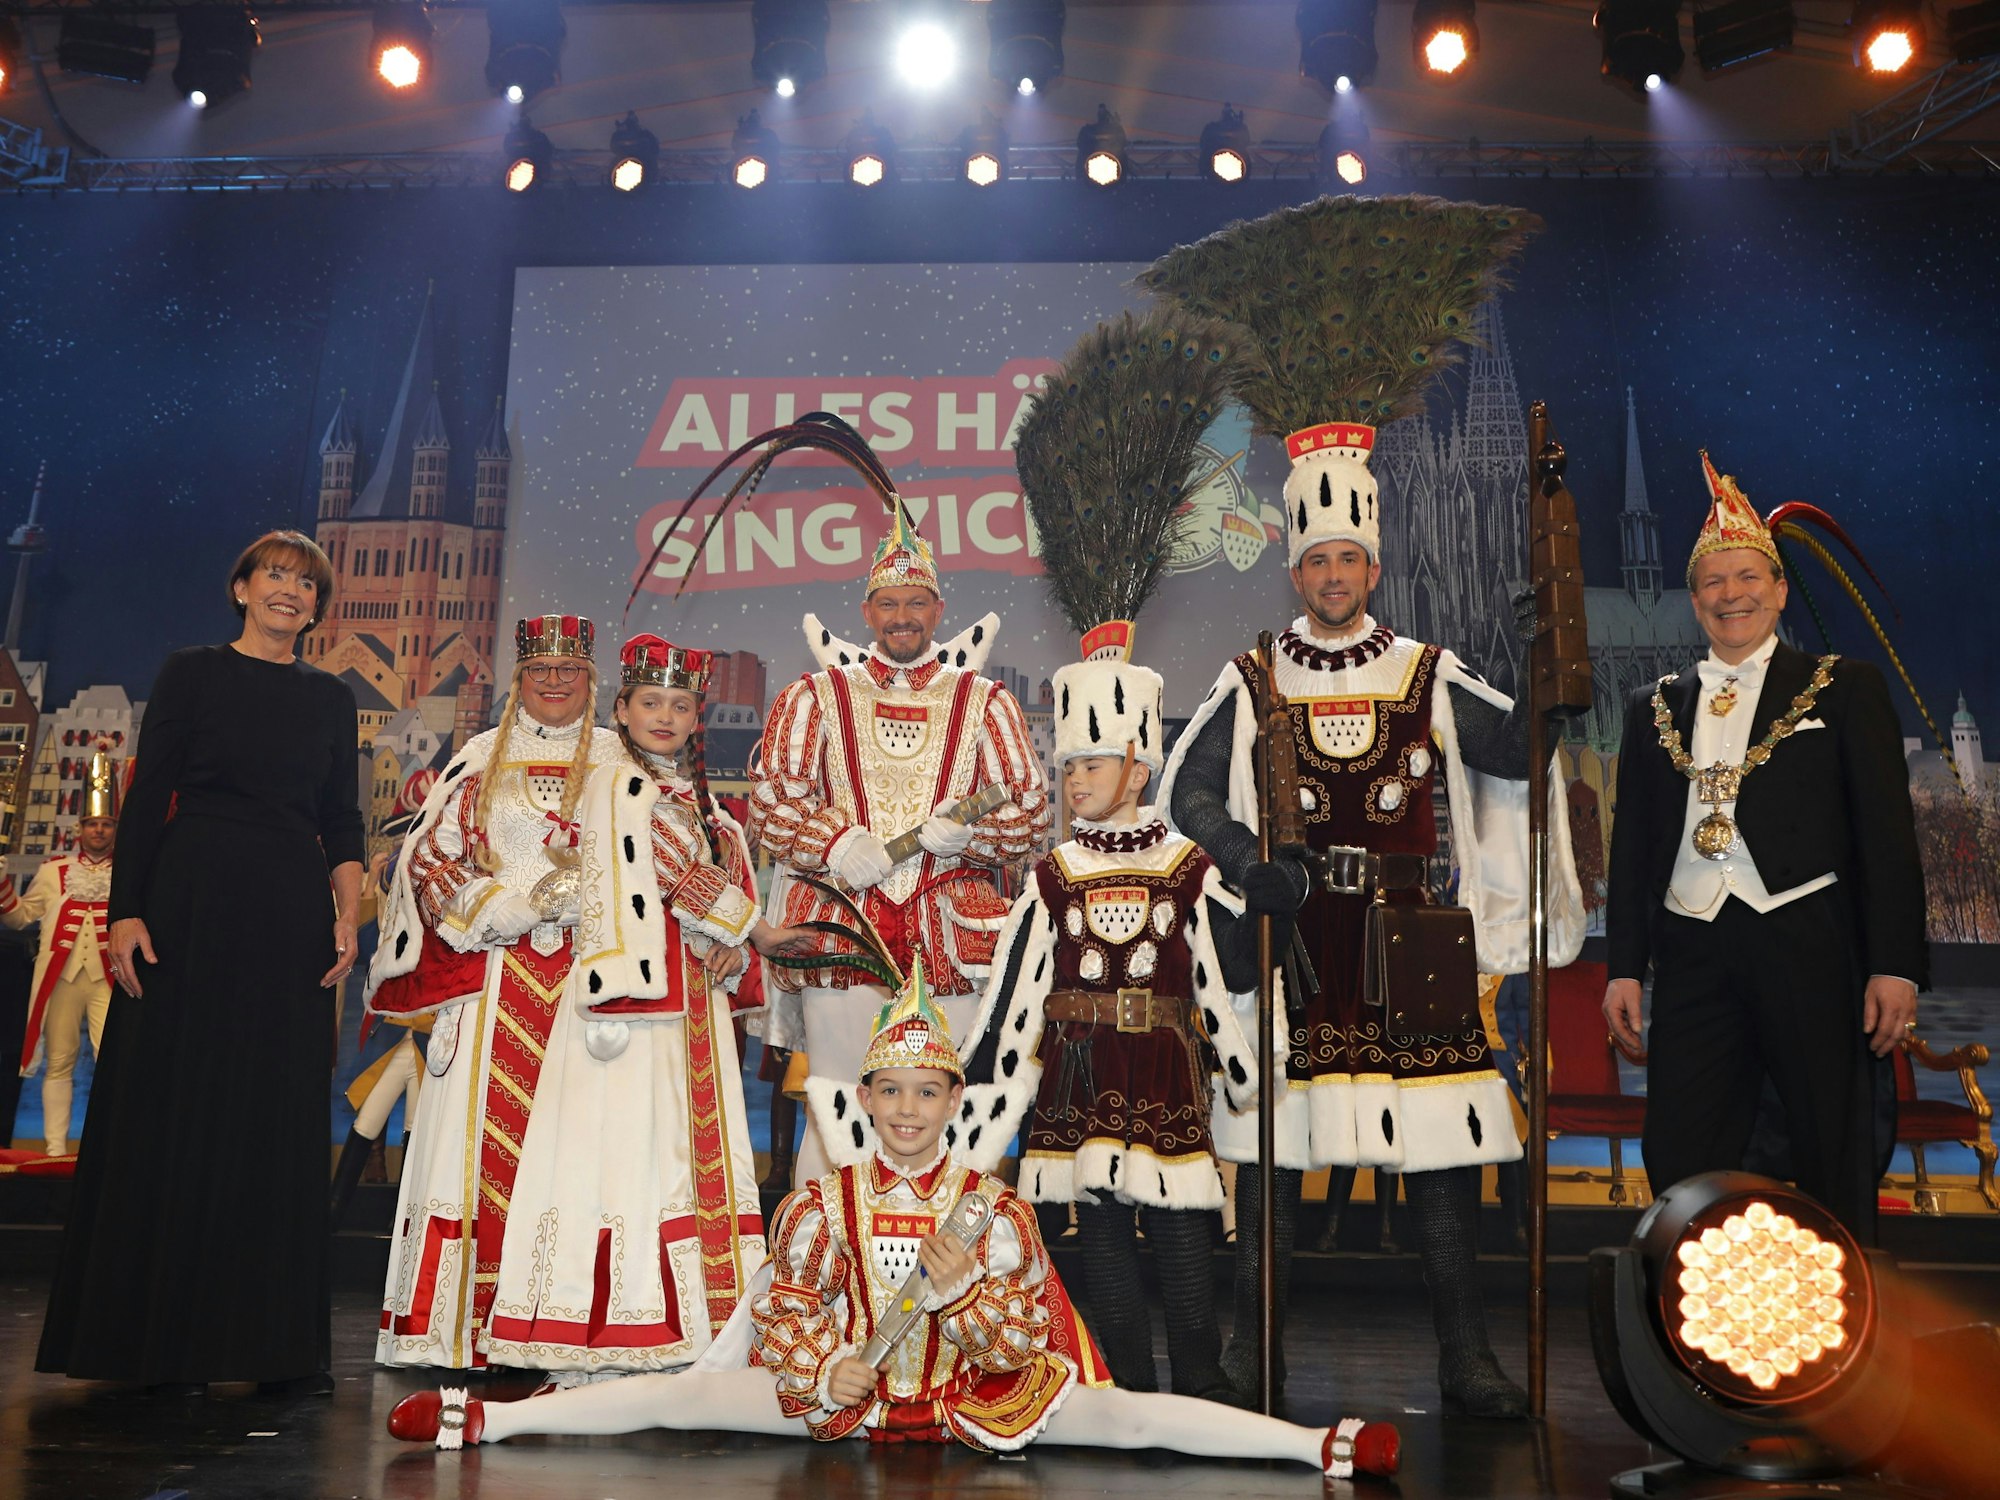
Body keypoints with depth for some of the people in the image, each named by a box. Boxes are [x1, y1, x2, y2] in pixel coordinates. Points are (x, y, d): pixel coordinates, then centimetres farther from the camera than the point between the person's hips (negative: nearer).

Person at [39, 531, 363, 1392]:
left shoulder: (331, 699, 13)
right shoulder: (191, 674, 5)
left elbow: (342, 822, 12)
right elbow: (146, 800, 0)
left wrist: (348, 916, -1)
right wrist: (126, 912, -9)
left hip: (292, 918, 3)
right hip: (192, 907, -2)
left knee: (282, 1121, 3)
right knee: (171, 1111, 0)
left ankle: (274, 1343, 10)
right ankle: (161, 1341, 11)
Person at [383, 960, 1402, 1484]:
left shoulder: (994, 1209, -3)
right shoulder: (824, 1204, 0)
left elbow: (1025, 1343, -3)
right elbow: (780, 1313, 5)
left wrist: (965, 1291, -20)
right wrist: (818, 1371, -13)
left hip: (970, 1400, -1)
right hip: (836, 1393, 1)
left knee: (1119, 1411, -18)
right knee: (685, 1393, -11)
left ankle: (1322, 1449, -21)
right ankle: (480, 1421, -8)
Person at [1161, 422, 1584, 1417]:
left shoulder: (1431, 679, 10)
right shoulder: (1250, 685, 7)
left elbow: (1523, 754, 6)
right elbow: (1188, 790, -2)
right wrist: (1249, 864, -15)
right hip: (1290, 935, 0)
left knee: (1444, 1141, 0)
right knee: (1269, 1137, 2)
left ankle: (1464, 1353, 12)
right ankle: (1254, 1343, 16)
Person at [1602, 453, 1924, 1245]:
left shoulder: (1843, 688, 7)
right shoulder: (1655, 707, 15)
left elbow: (1887, 831, 1)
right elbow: (1632, 843, 14)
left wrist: (1895, 965, -7)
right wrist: (1624, 966, 8)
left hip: (1809, 946, -2)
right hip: (1695, 952, 3)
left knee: (1835, 1164, 4)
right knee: (1679, 1163, 2)